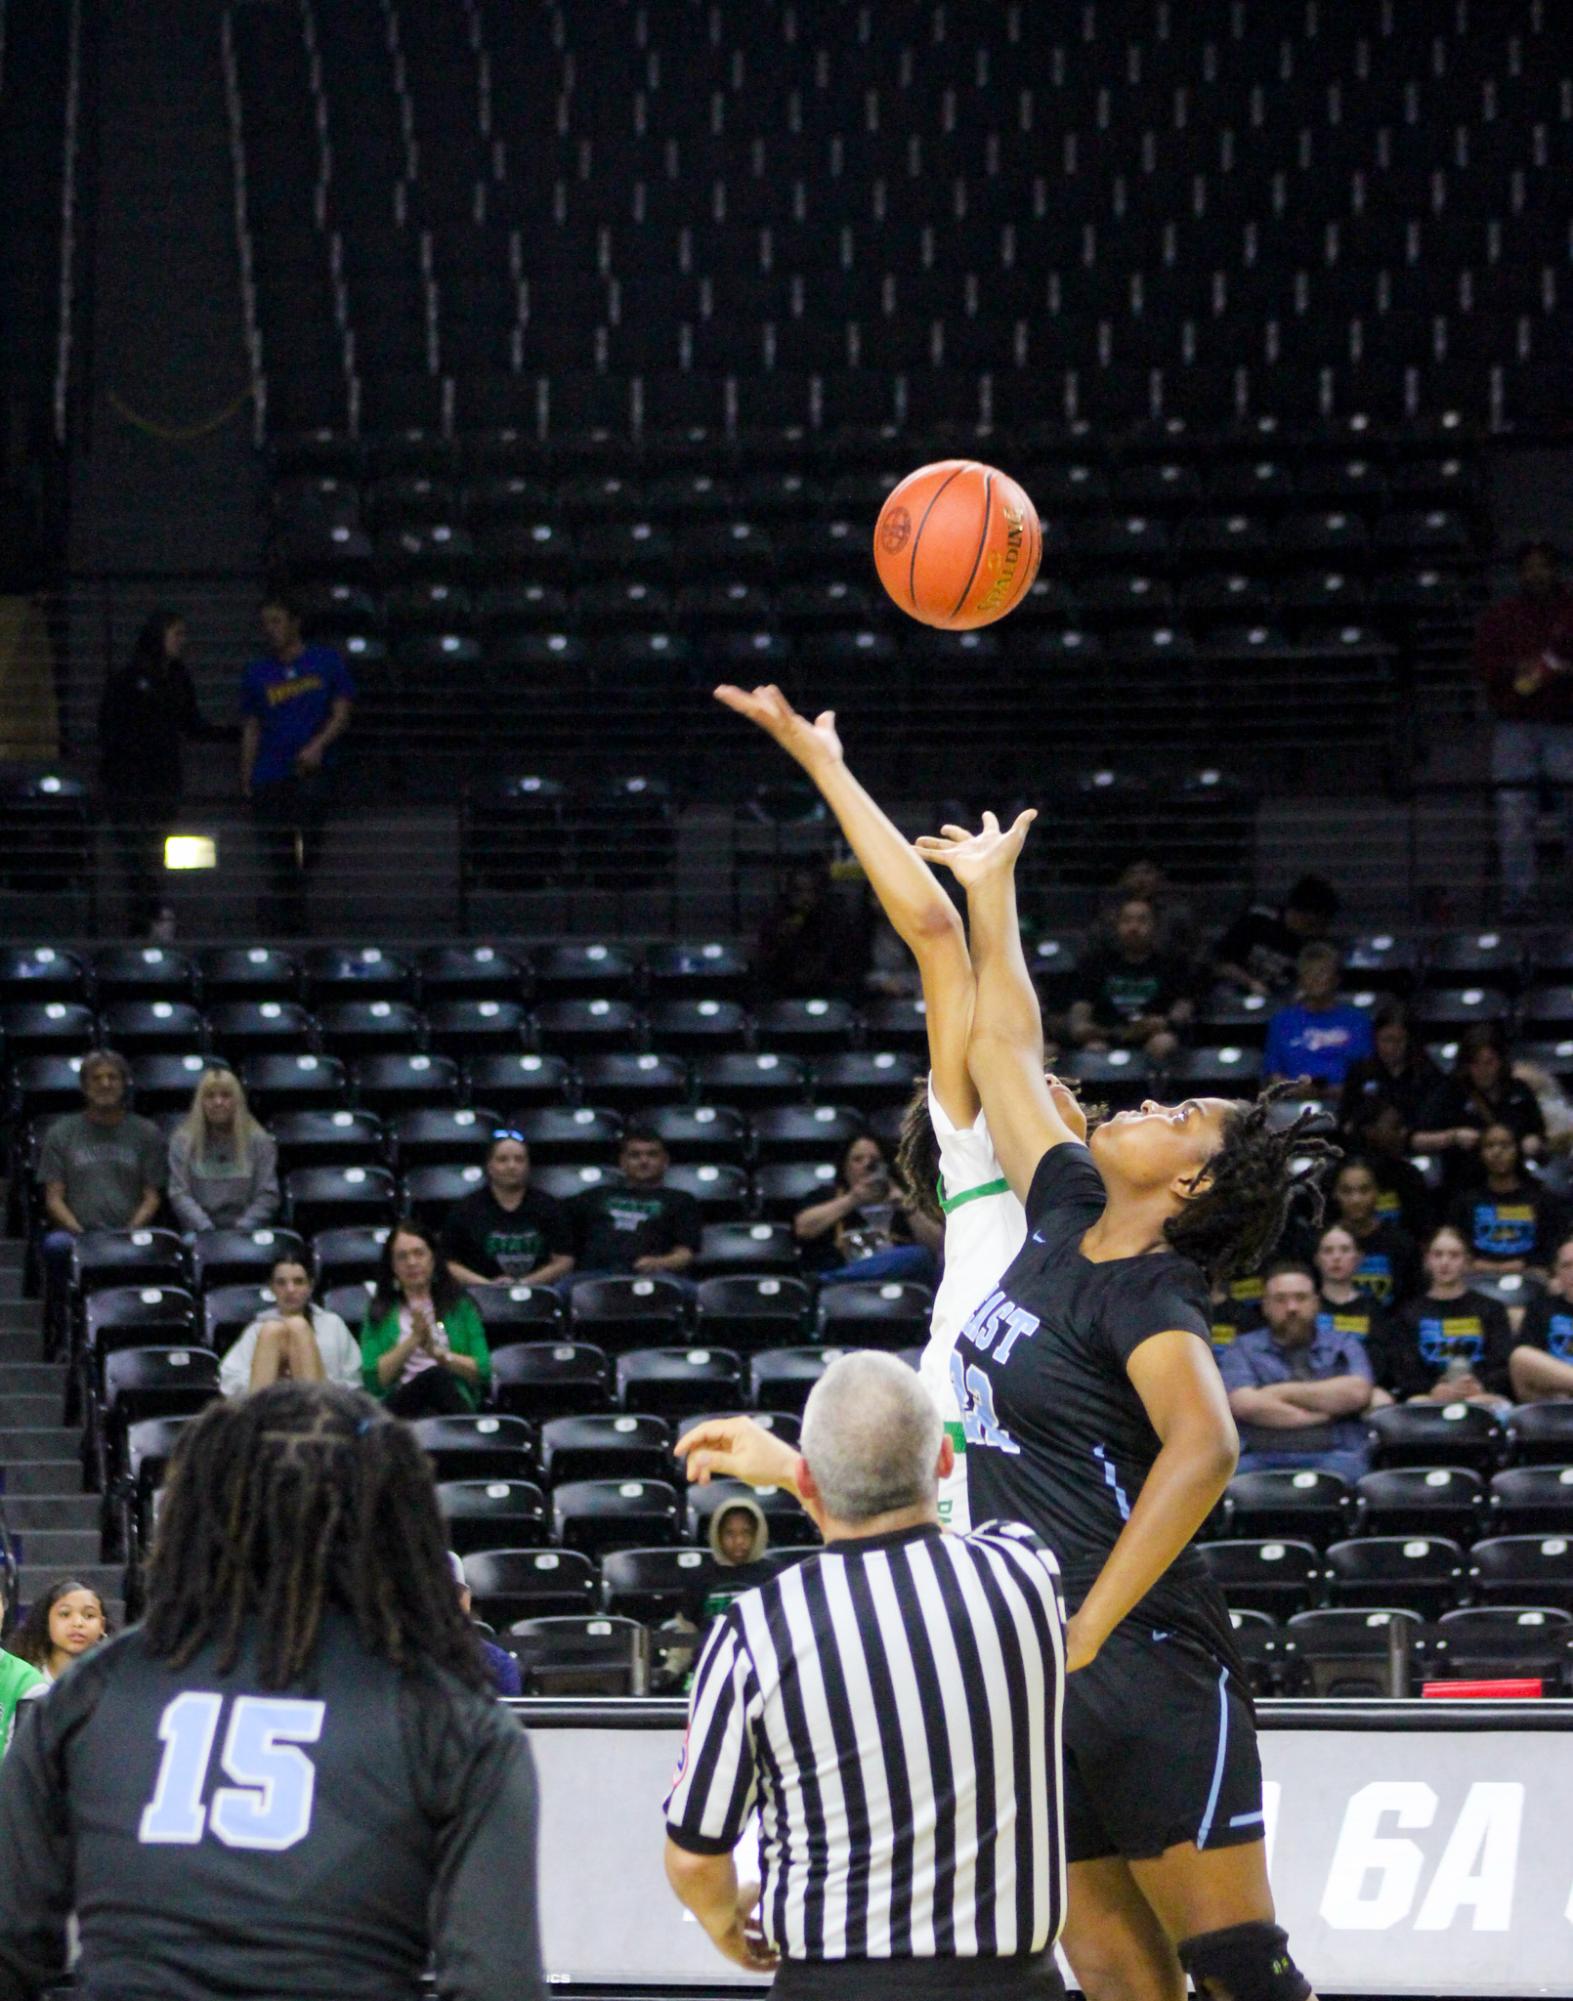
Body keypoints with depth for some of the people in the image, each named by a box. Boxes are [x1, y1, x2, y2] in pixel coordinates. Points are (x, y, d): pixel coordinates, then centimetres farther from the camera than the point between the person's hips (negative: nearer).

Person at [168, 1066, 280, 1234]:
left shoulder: (259, 1141, 6)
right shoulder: (182, 1141, 7)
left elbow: (267, 1195, 3)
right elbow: (179, 1194, 0)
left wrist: (242, 1228, -12)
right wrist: (205, 1228, -14)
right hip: (199, 1232, 0)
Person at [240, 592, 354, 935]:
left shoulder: (326, 662, 8)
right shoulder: (257, 673, 14)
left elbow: (342, 712, 5)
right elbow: (251, 729, 15)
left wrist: (317, 746, -13)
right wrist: (246, 781, 7)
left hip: (311, 770, -2)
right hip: (270, 775, 2)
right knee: (275, 853, -2)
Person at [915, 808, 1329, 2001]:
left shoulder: (1150, 1296, -12)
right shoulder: (1068, 1219, 11)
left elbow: (1203, 1450, -30)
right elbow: (1007, 1052, 24)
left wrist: (1087, 1633, -30)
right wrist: (992, 892, 33)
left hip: (1140, 1662, -8)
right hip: (1037, 1656, 8)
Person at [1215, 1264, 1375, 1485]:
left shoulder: (1344, 1346, 21)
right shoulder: (1242, 1350, 17)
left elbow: (1357, 1393, 1)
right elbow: (1246, 1405, -1)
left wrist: (1284, 1392, 2)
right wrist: (1322, 1414, -2)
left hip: (1331, 1454, 1)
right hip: (1262, 1457, 0)